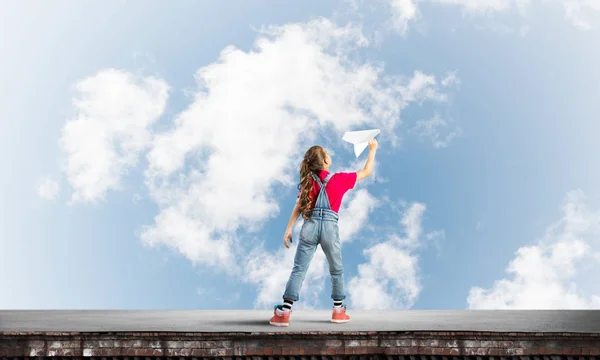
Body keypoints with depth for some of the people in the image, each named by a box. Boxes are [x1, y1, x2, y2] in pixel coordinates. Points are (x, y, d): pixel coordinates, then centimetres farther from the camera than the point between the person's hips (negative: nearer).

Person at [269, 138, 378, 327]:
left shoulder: (308, 181, 10)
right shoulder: (340, 179, 5)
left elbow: (298, 207, 2)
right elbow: (367, 172, 16)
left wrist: (289, 229, 1)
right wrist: (372, 149, 27)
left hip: (310, 226, 2)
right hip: (330, 226, -2)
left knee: (298, 269, -2)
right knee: (337, 270, 17)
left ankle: (284, 313, -10)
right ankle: (338, 311, 24)